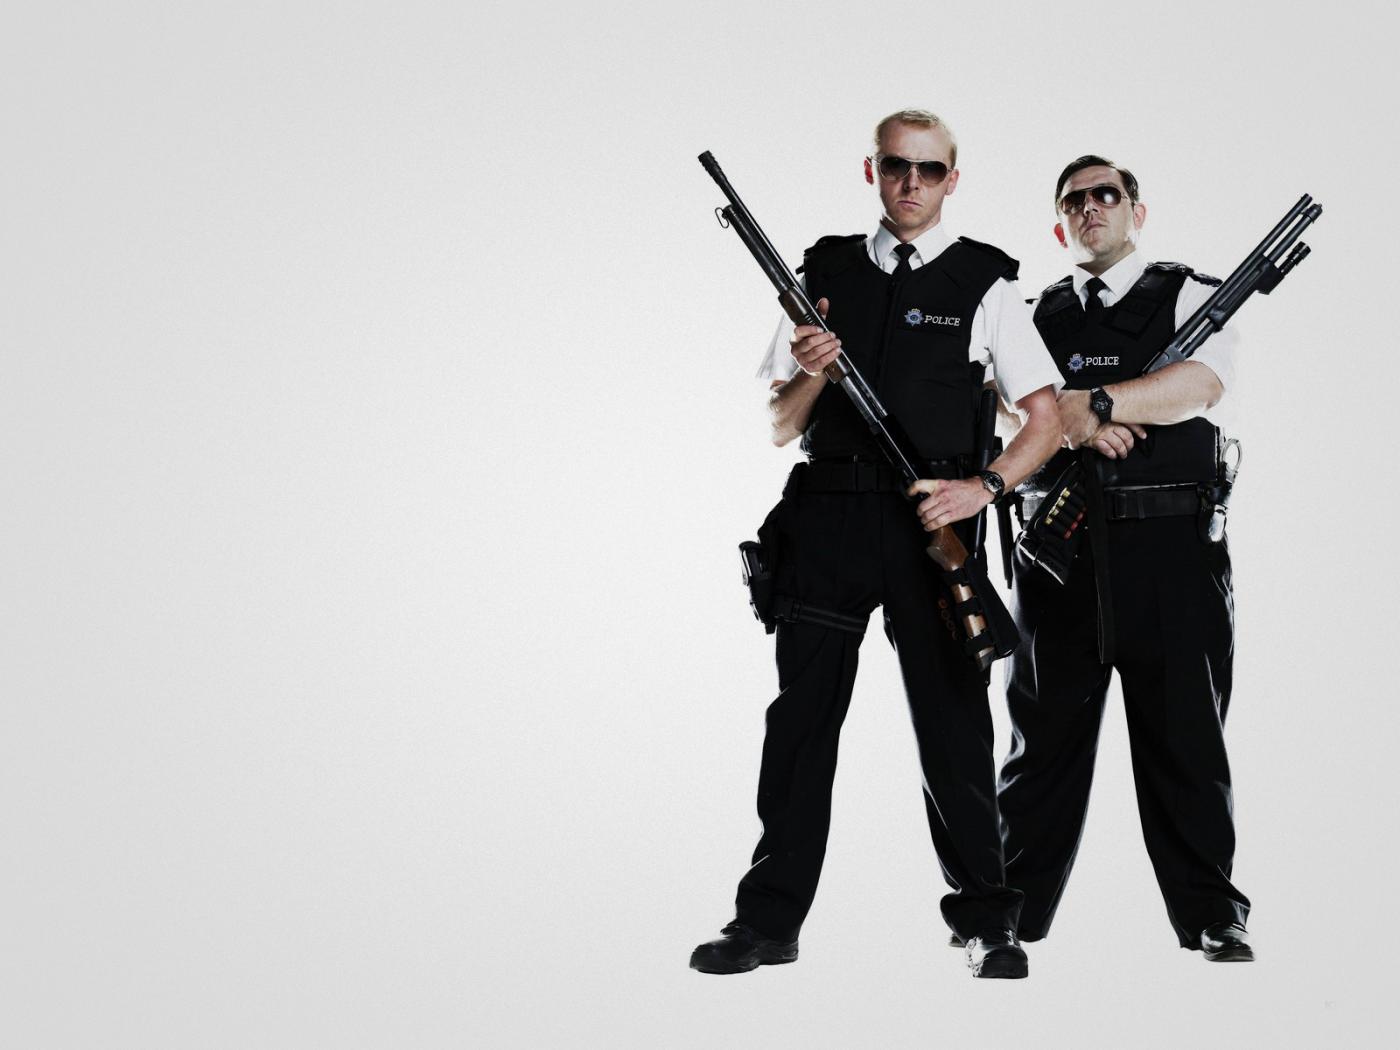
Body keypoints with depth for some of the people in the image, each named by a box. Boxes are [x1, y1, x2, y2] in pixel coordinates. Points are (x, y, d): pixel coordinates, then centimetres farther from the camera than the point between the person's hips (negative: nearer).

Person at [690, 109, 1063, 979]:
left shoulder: (984, 282, 6)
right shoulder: (825, 272, 12)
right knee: (802, 719, 5)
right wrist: (810, 374, -9)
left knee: (954, 726, 1)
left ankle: (988, 923, 14)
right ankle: (771, 920, 13)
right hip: (825, 517, 2)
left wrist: (982, 487, -13)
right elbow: (778, 427, 11)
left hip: (931, 523, -2)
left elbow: (1047, 417, 2)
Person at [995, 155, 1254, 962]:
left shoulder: (1193, 295, 8)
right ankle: (1010, 913, 15)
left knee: (1186, 739, 1)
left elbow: (1201, 383, -11)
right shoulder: (1037, 317, 17)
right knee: (1044, 737, 6)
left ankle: (1213, 919, 11)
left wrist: (1089, 401, -18)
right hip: (1060, 548, 3)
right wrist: (1081, 425, -17)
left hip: (1172, 543, -2)